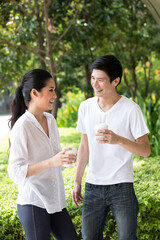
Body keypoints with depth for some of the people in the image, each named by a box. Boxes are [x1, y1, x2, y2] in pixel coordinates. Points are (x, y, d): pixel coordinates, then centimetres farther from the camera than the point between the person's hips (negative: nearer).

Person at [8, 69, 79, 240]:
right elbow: (15, 172, -21)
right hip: (33, 203, -7)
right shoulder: (22, 127, -15)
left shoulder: (50, 120, 8)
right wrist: (51, 161, -28)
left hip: (54, 200, 8)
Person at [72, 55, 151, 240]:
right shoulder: (85, 107, 4)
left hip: (121, 186, -4)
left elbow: (145, 150, -10)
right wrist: (77, 182, 13)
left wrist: (118, 140, -28)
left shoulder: (130, 109, -10)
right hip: (93, 186, 4)